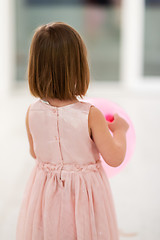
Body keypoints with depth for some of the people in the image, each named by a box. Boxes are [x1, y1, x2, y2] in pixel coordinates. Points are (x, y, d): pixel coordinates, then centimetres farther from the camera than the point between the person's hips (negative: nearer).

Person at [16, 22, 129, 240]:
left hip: (45, 195, 3)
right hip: (83, 195, -3)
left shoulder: (32, 113, -13)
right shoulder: (90, 115, -24)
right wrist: (120, 129, 2)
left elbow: (34, 152, 5)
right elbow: (115, 158, -15)